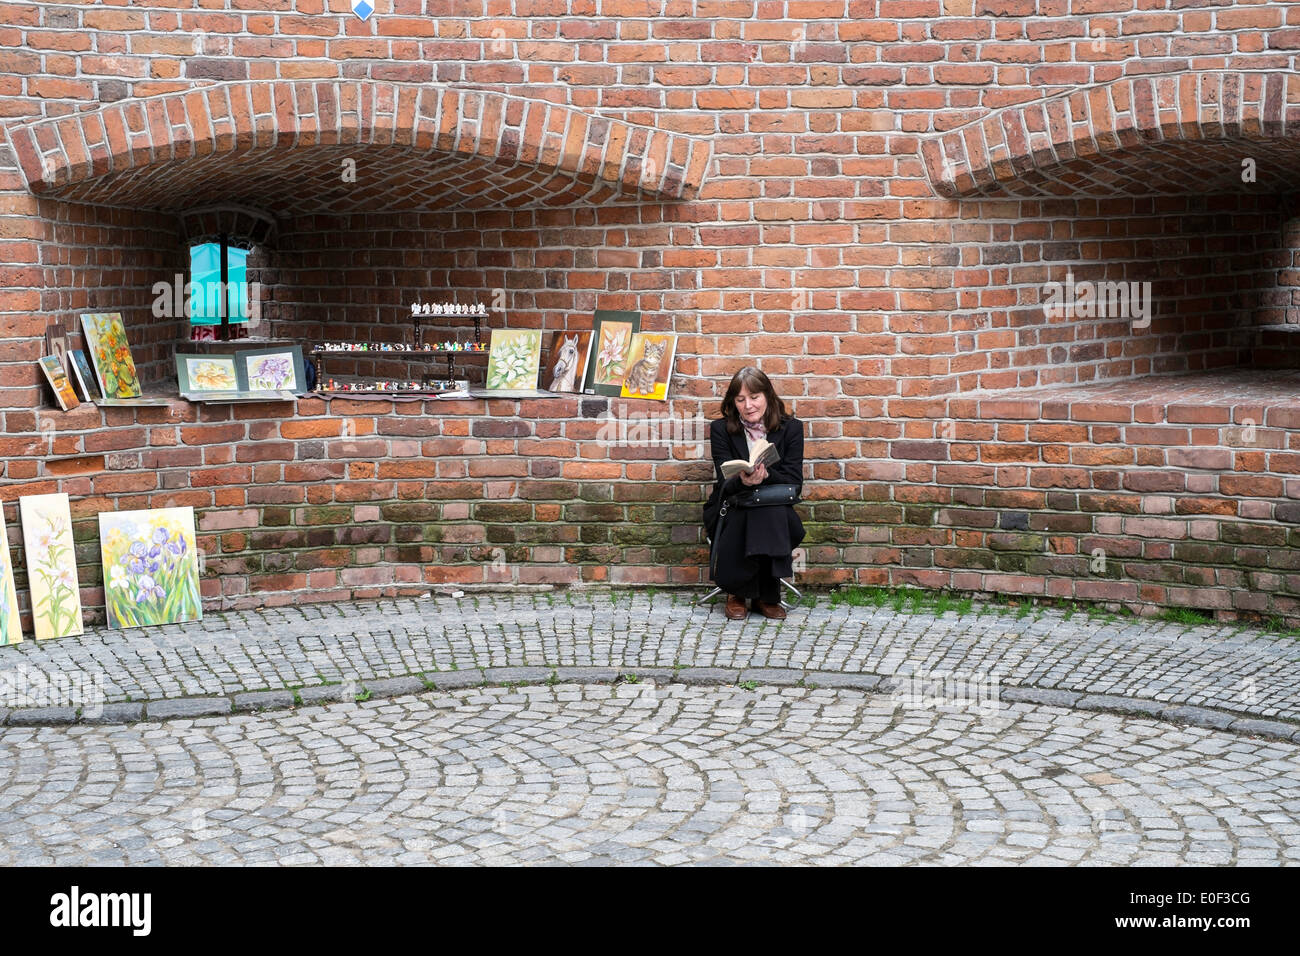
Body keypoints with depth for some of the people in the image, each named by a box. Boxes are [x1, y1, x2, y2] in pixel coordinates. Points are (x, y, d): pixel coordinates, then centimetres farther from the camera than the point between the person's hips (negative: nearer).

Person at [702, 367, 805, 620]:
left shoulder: (791, 428, 1)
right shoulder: (720, 429, 0)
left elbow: (794, 483, -6)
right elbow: (726, 484, -9)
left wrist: (766, 475, -27)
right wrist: (743, 481, -34)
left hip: (775, 511, 1)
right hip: (731, 511, -1)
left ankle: (766, 595, -20)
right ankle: (736, 592, -14)